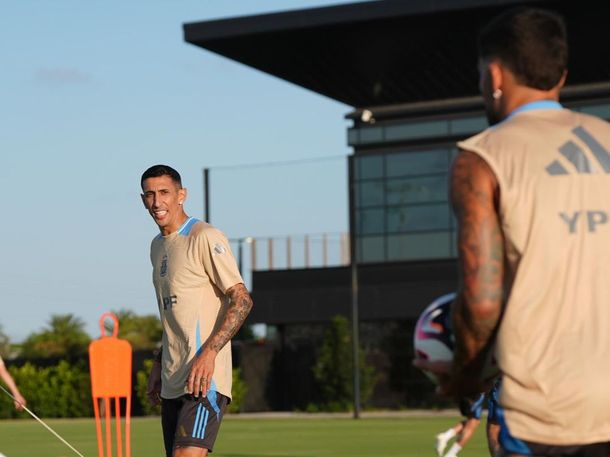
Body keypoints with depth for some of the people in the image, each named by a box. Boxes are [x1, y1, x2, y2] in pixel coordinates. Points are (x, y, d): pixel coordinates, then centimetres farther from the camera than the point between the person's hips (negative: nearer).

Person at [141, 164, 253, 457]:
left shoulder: (205, 238, -8)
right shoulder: (158, 246, 19)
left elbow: (242, 300, -14)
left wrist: (209, 353, -24)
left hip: (204, 377, -9)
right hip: (172, 382, 9)